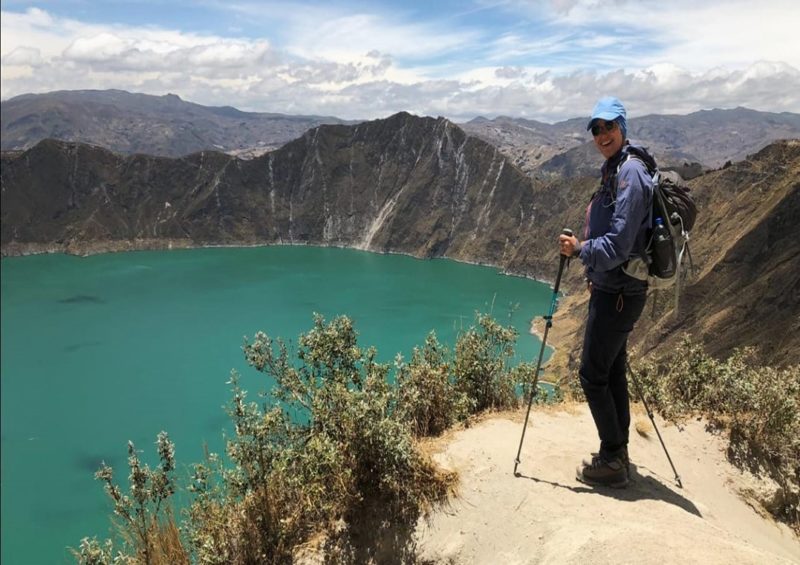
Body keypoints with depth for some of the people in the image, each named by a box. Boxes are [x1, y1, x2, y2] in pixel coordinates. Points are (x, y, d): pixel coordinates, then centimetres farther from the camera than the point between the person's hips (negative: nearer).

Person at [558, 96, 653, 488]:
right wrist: (594, 274, 17)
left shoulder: (630, 173, -17)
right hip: (613, 289, 10)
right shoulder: (613, 170, 13)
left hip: (617, 293, -10)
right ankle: (617, 452, 28)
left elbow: (617, 245, -23)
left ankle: (612, 462, 8)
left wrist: (578, 249, -11)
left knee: (592, 375, -3)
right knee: (613, 371, 16)